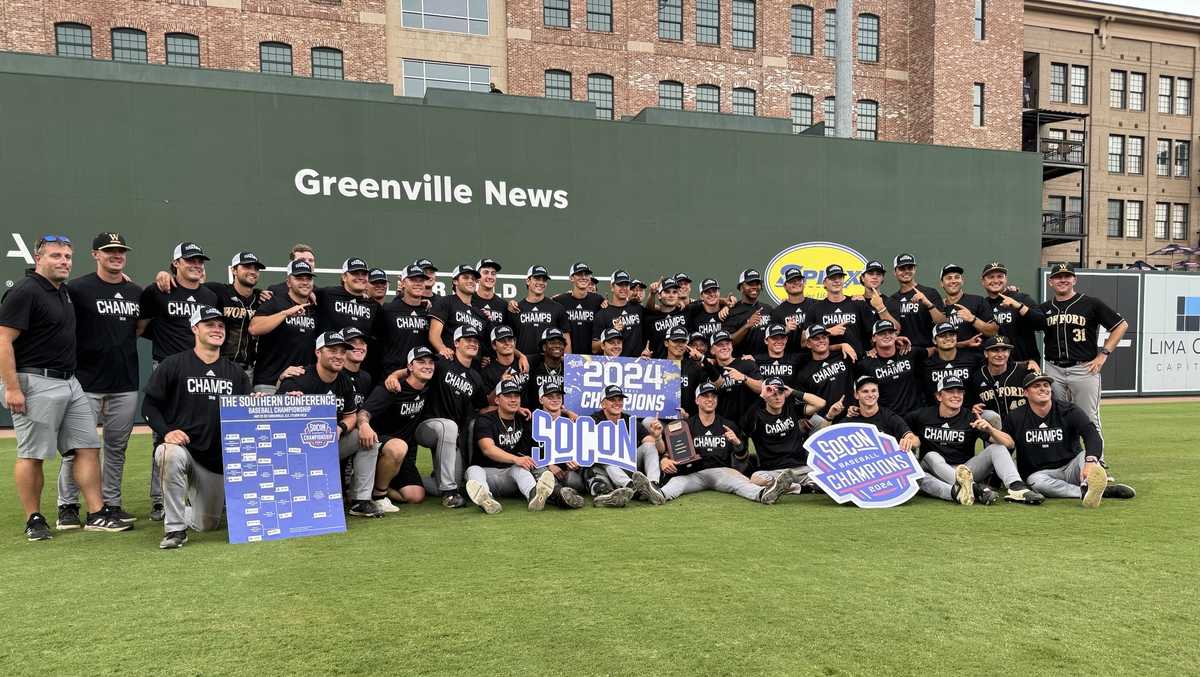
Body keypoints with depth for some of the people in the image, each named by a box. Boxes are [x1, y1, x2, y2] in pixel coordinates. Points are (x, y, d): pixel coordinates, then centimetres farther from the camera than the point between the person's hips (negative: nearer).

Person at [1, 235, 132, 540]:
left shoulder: (65, 292, 15)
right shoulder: (25, 292, -11)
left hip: (70, 382, 9)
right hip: (36, 383, -8)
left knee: (88, 446, 5)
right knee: (32, 454, 1)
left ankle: (97, 514, 7)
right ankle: (34, 520, 11)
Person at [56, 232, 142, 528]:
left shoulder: (136, 292, 11)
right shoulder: (77, 288, -5)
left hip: (126, 382, 5)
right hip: (87, 381, -5)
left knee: (117, 446, 11)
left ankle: (111, 502, 21)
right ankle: (67, 507, 12)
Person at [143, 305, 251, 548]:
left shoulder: (235, 373, 9)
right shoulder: (173, 365, -2)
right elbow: (149, 405, -2)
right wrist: (165, 432, -18)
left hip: (218, 457, 3)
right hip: (181, 444, -3)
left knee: (207, 524, 5)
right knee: (172, 455, -40)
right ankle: (175, 528, -23)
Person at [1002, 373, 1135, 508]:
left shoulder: (1069, 411, -5)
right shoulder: (1015, 418, -1)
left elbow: (1093, 435, -23)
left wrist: (1090, 461, -44)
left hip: (1071, 467, 1)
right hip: (1039, 472, -1)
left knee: (1092, 448, -25)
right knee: (1036, 481, -34)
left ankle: (1087, 486, -56)